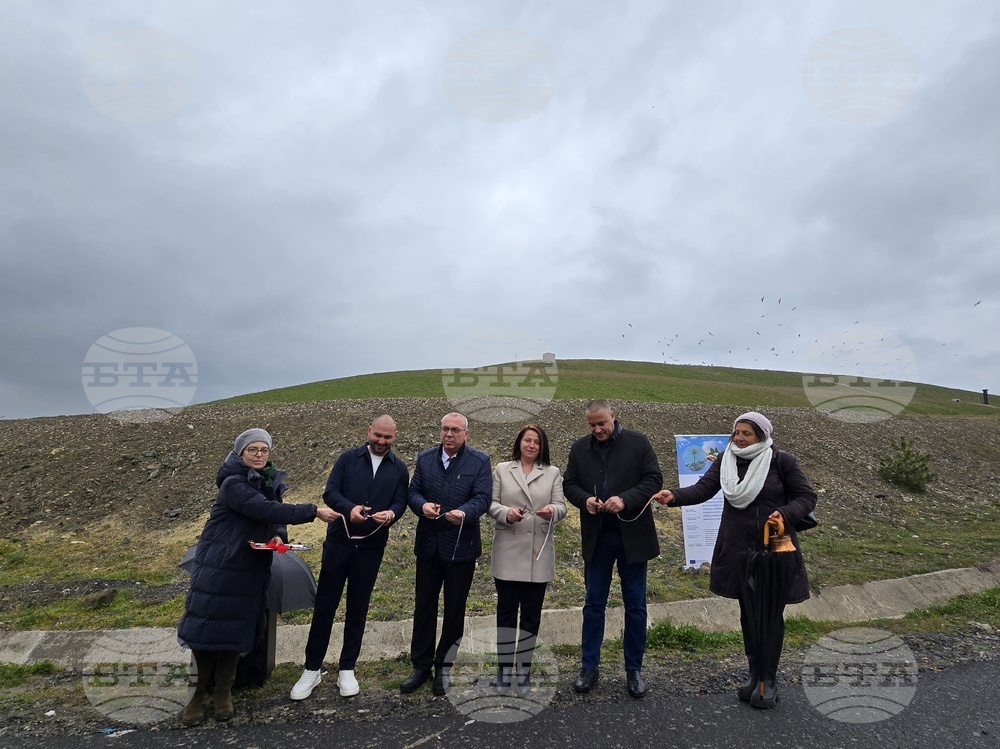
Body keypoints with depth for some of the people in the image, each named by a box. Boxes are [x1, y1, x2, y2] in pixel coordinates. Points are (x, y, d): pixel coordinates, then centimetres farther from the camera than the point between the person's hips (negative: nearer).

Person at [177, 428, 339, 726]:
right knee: (207, 626, 1)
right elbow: (265, 510, -29)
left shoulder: (272, 482, 5)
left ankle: (224, 690, 26)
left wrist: (279, 536, -11)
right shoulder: (233, 483, -17)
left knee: (237, 630, 11)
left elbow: (276, 518, 13)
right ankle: (199, 691, 20)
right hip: (218, 566, -5)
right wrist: (314, 512, -29)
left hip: (252, 570, 5)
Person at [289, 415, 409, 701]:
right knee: (324, 606, 5)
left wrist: (391, 514, -25)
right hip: (339, 541, -1)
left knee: (358, 609, 10)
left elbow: (400, 502, -1)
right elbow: (330, 491, -7)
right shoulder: (348, 458, 1)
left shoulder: (400, 469, 5)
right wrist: (349, 508, -27)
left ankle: (347, 669, 24)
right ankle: (312, 670, 18)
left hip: (371, 548, 1)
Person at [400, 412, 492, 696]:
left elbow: (483, 498, -13)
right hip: (428, 544, 3)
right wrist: (422, 505, -20)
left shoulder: (480, 461, -5)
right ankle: (421, 665, 27)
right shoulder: (425, 458, 6)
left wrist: (464, 512, -33)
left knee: (455, 609, 11)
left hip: (461, 546, -2)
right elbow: (413, 491, 3)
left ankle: (444, 666, 28)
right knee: (423, 606, 11)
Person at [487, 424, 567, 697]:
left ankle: (523, 670, 19)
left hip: (538, 555, 1)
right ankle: (505, 668, 19)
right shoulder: (502, 469, 8)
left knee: (531, 614, 7)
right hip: (507, 553, 0)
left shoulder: (552, 473, 10)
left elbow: (561, 506, 2)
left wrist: (552, 510, -20)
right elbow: (491, 503, 3)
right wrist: (506, 513, -17)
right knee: (506, 611, 6)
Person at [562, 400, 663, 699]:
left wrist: (625, 499, -21)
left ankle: (634, 669, 24)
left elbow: (654, 479, -7)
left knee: (635, 605, 9)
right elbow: (569, 484, 7)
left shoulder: (638, 442, -4)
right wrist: (585, 499, -14)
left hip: (633, 535, -2)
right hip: (597, 536, 2)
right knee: (594, 603, 10)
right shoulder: (580, 448, 4)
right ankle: (590, 666, 23)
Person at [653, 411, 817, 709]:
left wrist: (785, 514, -22)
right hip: (737, 551, 3)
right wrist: (674, 495, -30)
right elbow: (703, 488, -12)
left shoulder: (782, 461, -8)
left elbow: (807, 497, -3)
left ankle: (769, 679, 22)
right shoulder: (726, 461, 0)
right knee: (747, 612, 14)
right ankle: (755, 673, 31)